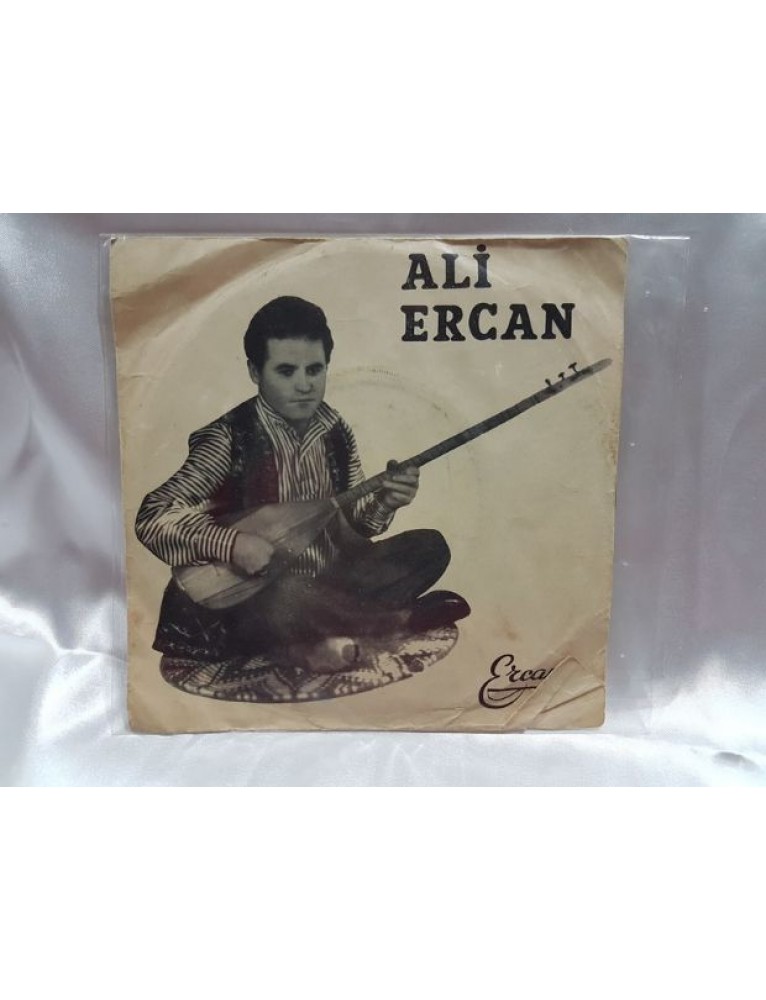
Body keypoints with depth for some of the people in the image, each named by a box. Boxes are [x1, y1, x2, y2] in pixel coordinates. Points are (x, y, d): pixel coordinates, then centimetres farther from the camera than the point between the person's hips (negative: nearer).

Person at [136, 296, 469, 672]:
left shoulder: (336, 432, 0)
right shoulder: (231, 437, -16)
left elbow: (353, 522, 7)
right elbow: (151, 517, -18)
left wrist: (384, 502, -14)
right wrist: (230, 543, -31)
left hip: (329, 580, 6)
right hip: (258, 594, -5)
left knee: (430, 547, -2)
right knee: (280, 601, -39)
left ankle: (326, 633, -15)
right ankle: (400, 618, -11)